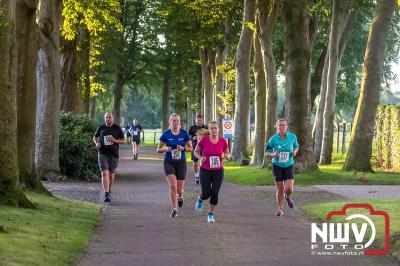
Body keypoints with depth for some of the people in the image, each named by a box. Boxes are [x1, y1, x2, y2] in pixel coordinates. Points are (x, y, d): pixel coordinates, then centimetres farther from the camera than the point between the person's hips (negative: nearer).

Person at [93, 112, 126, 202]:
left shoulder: (117, 128, 2)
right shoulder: (101, 128, 5)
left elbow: (124, 140, 4)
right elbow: (95, 137, 20)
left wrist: (115, 140, -14)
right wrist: (96, 143, -1)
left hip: (113, 154, 1)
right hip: (102, 153, -1)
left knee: (111, 173, 13)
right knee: (104, 173, -13)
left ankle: (109, 189, 39)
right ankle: (106, 194, -18)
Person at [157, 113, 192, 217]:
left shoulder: (184, 133, -2)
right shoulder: (166, 134, -3)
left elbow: (190, 148, 5)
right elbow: (158, 149, 4)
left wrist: (183, 148, -15)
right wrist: (165, 149, -17)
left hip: (181, 162, 1)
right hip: (169, 162, -1)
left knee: (179, 189, 6)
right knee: (173, 186, -16)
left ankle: (180, 196, 44)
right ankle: (174, 209, -2)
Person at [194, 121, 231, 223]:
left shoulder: (223, 141, -4)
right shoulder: (204, 140, -11)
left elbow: (227, 154, 9)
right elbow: (196, 151, 3)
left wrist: (227, 156, -14)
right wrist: (200, 158, -16)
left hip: (218, 171, 2)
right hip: (205, 171, -2)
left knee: (215, 194, -3)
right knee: (206, 193, -5)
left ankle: (211, 214, 14)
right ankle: (200, 200, 32)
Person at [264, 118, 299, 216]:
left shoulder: (292, 137, -3)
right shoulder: (273, 139, -9)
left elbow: (296, 147, 15)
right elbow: (266, 152, -1)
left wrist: (295, 151, -7)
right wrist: (274, 155, -21)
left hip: (289, 165, 1)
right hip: (277, 166, -1)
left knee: (289, 189, -12)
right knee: (279, 189, 3)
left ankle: (288, 197, 26)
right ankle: (280, 209, 22)